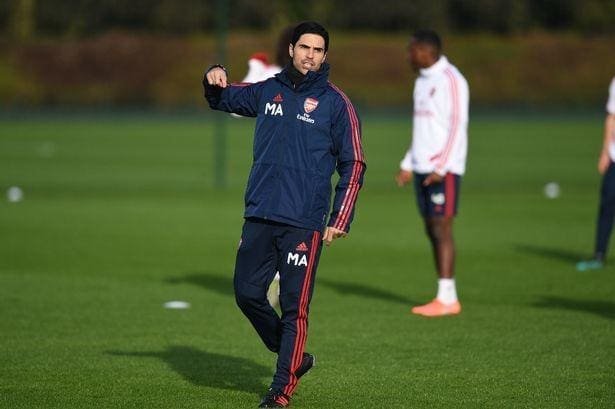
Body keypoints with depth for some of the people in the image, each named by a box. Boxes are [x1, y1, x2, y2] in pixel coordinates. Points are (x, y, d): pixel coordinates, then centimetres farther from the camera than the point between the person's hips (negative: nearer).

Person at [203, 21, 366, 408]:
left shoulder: (336, 103, -1)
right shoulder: (268, 91, 11)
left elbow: (353, 165, 0)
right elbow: (223, 99, 27)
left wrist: (340, 221, -8)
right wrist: (215, 81, 1)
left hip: (304, 223, -5)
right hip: (259, 217, 5)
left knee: (294, 308, -5)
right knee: (247, 294, 7)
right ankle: (294, 357, 25)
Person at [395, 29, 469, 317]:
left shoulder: (450, 80, -10)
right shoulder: (422, 81, 17)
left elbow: (457, 126, -15)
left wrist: (441, 168, -21)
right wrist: (408, 165, 18)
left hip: (444, 169, -9)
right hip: (423, 168, 9)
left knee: (441, 229, -9)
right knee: (432, 230, 6)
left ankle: (447, 299, -8)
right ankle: (446, 298, 8)